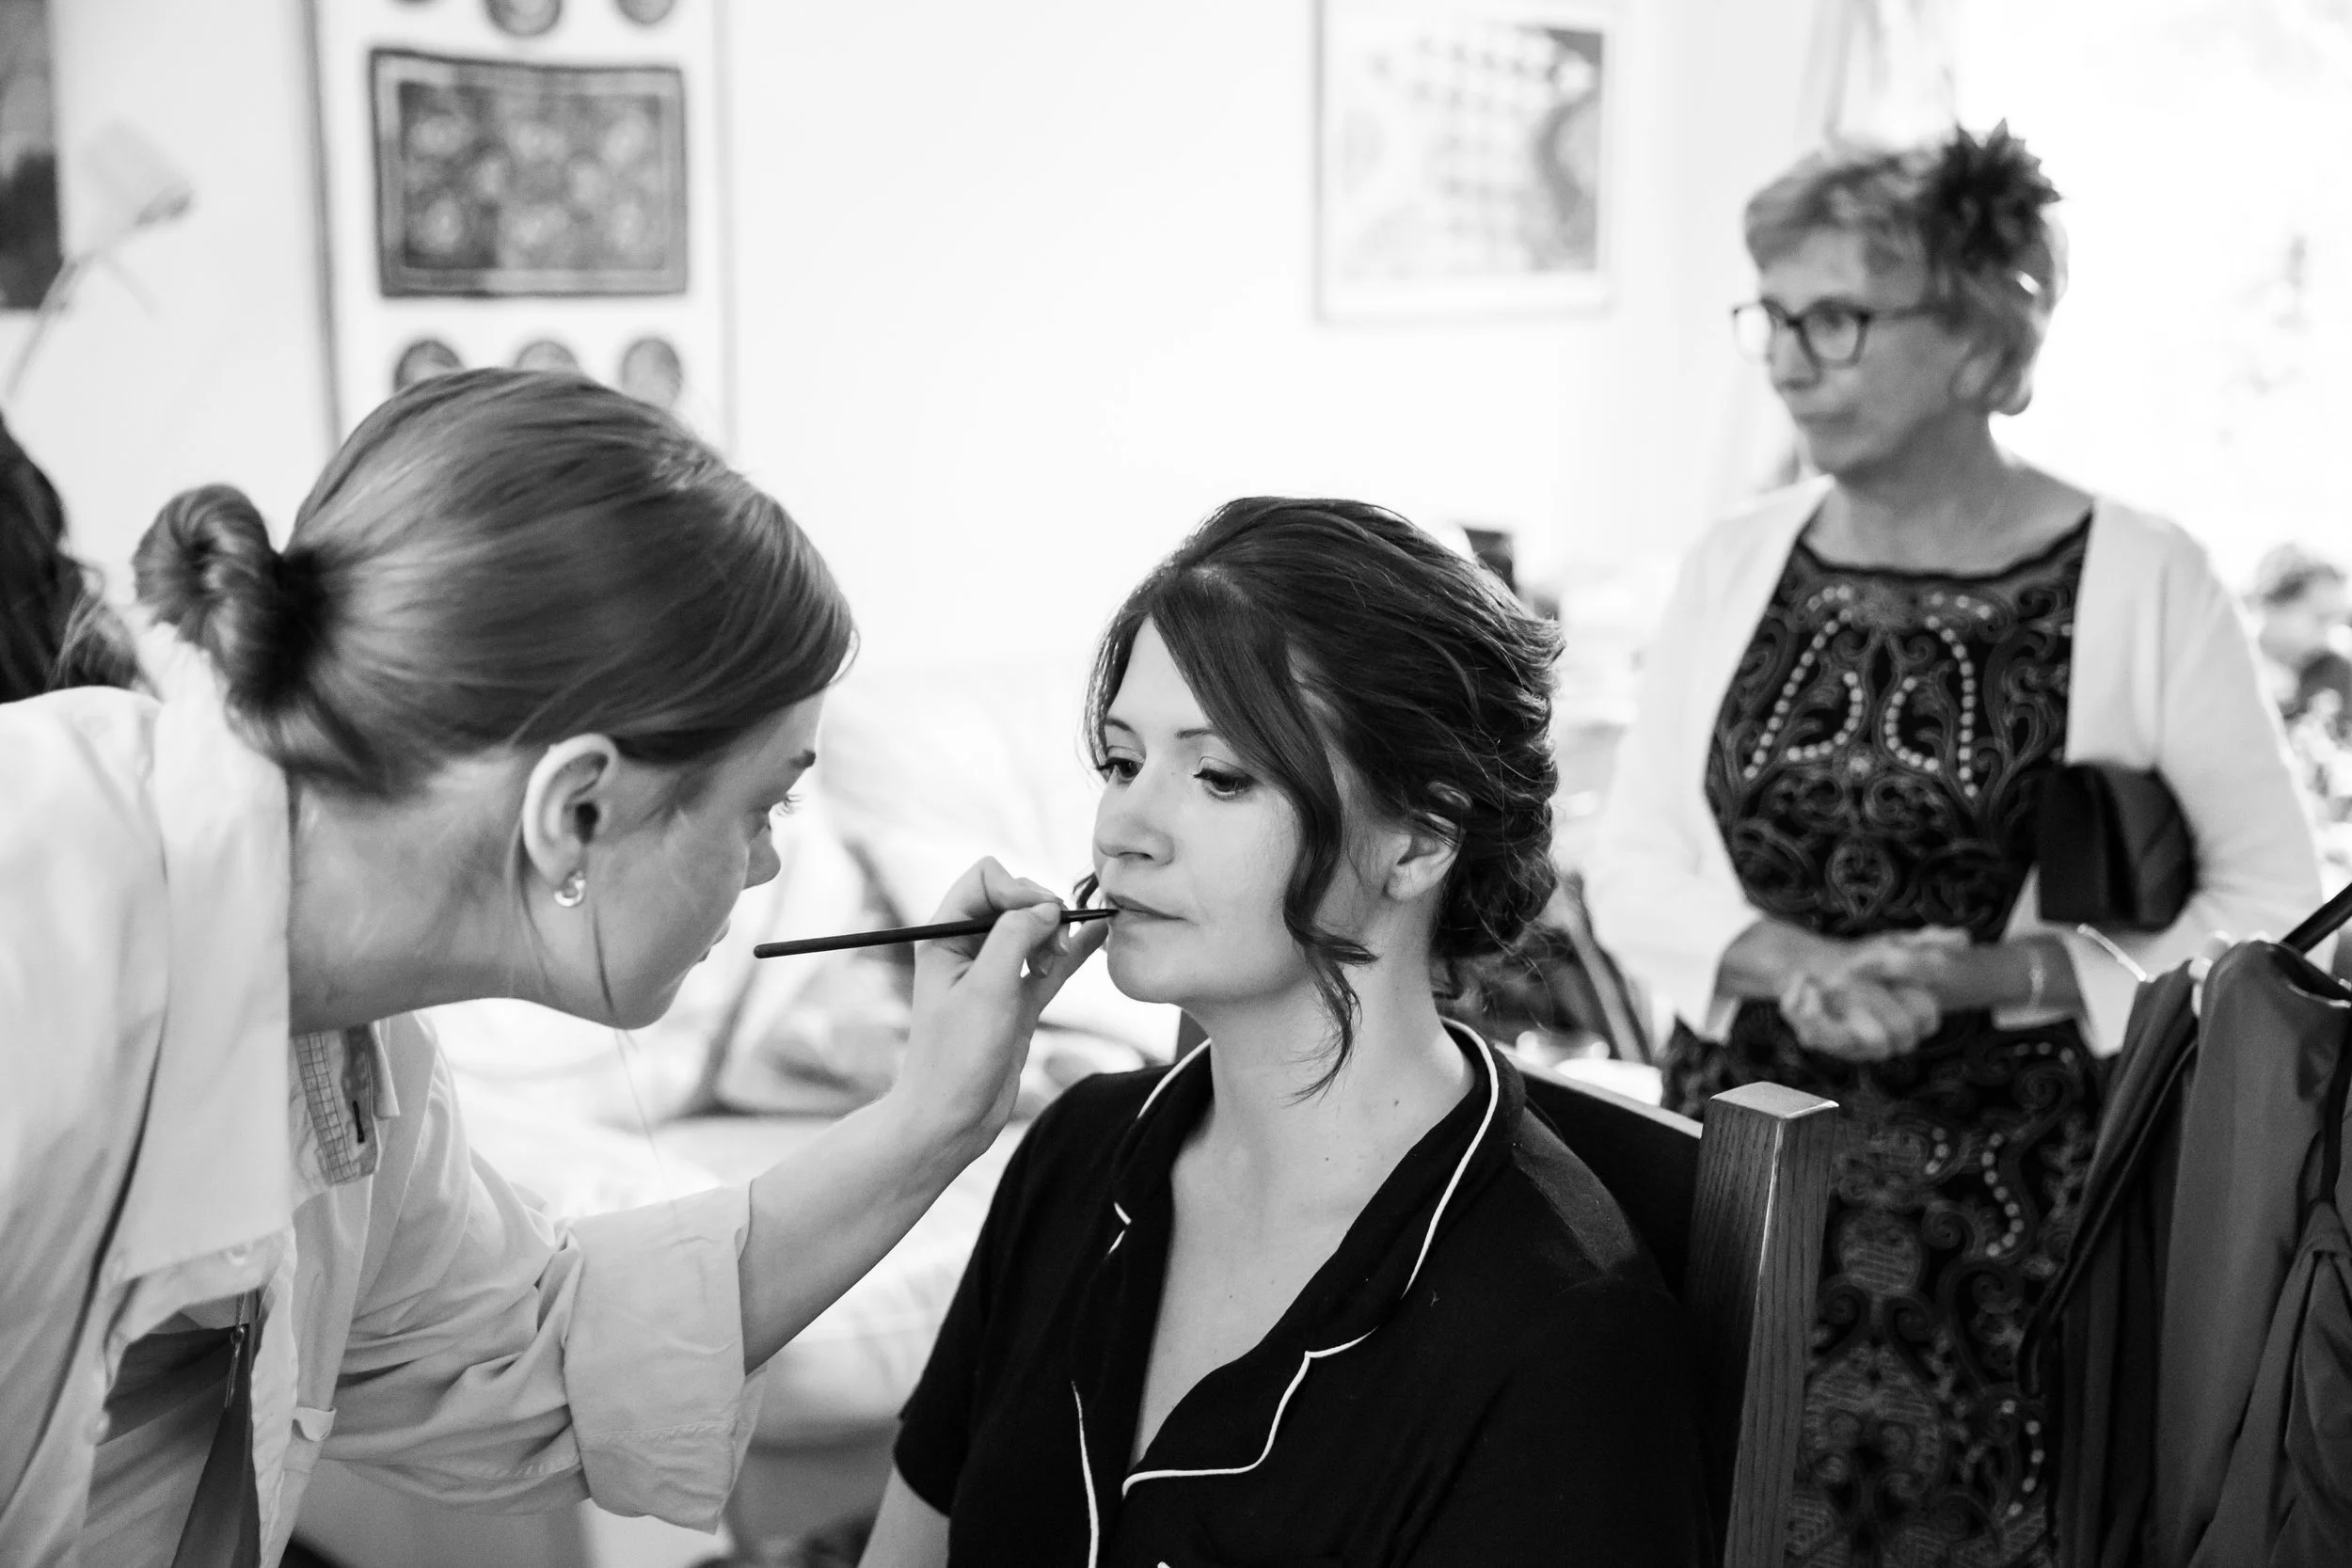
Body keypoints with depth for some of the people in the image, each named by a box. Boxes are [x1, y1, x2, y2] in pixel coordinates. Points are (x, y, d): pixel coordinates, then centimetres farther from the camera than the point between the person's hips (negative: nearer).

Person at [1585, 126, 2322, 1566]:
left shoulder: (2142, 581, -6)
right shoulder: (1733, 567, 4)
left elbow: (2273, 901, -4)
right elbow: (1634, 865, 5)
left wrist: (1998, 977, -16)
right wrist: (1799, 966, -13)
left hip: (2026, 1199, -2)